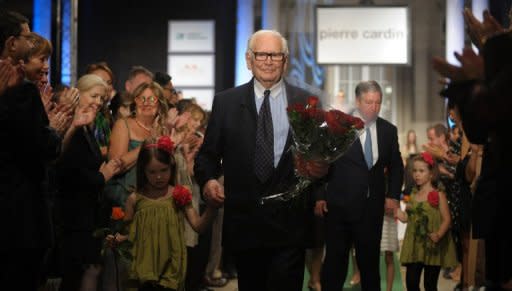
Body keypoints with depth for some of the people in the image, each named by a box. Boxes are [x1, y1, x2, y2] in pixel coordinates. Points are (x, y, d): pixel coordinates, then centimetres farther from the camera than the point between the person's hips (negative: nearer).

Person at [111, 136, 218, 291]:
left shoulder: (179, 196, -1)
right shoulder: (135, 199, 1)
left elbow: (197, 225, -7)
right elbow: (130, 233, 7)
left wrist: (212, 207, -23)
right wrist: (120, 238, -14)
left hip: (171, 266, 0)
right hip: (146, 265, 0)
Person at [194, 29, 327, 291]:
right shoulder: (226, 102, 6)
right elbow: (208, 153, 9)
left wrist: (321, 168, -14)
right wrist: (207, 179, -11)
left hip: (289, 223, -1)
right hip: (243, 222, 1)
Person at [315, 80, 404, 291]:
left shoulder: (388, 130, 7)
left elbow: (396, 166, 16)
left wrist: (393, 195, 5)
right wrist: (320, 196, -4)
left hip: (372, 206, 3)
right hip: (339, 205, -3)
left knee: (370, 259, 9)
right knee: (335, 258, 3)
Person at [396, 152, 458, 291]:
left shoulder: (438, 195, -6)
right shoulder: (413, 195, 9)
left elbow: (446, 219, -11)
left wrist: (438, 234, -27)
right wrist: (401, 215, -7)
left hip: (432, 246, -4)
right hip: (414, 244, 4)